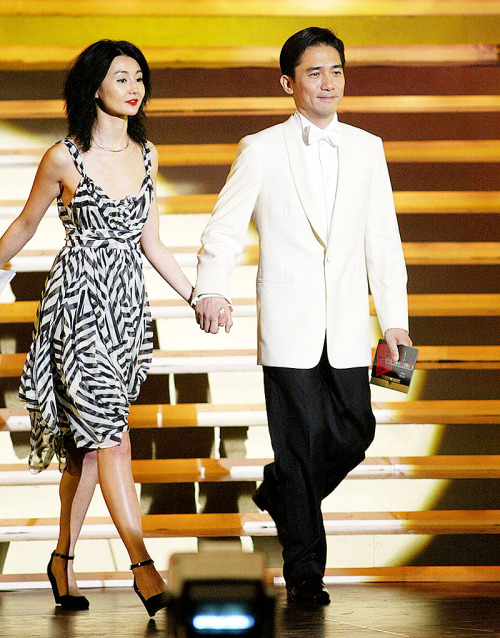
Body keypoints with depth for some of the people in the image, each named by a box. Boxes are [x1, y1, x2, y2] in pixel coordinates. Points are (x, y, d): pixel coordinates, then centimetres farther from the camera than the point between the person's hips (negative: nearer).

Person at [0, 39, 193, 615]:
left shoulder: (146, 156, 9)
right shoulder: (64, 159, -6)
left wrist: (197, 298, 13)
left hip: (127, 303, 5)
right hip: (78, 301, -5)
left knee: (89, 440, 9)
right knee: (110, 433, -12)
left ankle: (63, 558, 21)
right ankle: (142, 565, -14)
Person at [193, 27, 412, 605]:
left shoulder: (366, 149, 10)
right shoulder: (261, 150, 1)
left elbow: (383, 239, 9)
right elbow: (223, 229, -4)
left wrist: (394, 320, 3)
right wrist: (210, 290, -21)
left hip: (348, 327, 3)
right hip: (289, 324, -3)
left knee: (354, 433, 1)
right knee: (299, 442, -1)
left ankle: (279, 493, 31)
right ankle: (303, 571, 10)